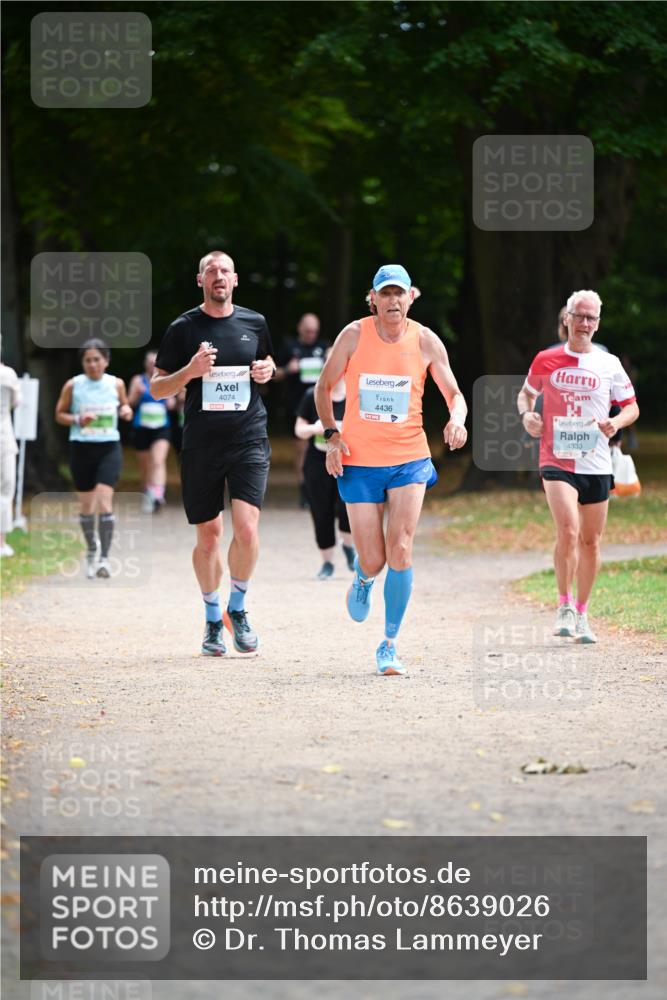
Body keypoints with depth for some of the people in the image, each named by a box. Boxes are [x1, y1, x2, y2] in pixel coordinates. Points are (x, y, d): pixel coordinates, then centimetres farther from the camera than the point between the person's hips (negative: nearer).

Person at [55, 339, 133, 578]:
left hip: (109, 448, -1)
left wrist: (126, 411, -6)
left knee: (104, 501, -15)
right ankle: (91, 549, 34)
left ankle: (105, 557, -14)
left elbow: (125, 406, 17)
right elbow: (59, 414, 5)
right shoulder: (73, 385, -2)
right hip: (81, 448, 1)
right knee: (87, 505, 10)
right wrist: (78, 420, -14)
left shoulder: (116, 384, 1)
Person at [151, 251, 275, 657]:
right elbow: (157, 388, 3)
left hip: (249, 440, 0)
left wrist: (268, 370, 2)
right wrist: (191, 371, -15)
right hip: (201, 444, 0)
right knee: (208, 535, 6)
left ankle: (238, 608, 7)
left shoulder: (254, 322, 7)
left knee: (246, 527, -15)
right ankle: (213, 618, 24)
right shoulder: (184, 328, 1)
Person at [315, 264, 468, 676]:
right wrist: (331, 434, -4)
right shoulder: (354, 335, -4)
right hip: (359, 461, 0)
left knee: (400, 548, -15)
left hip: (409, 459, 0)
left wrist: (456, 421, -19)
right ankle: (363, 580, 38)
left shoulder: (426, 341, -2)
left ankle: (390, 644, -4)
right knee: (373, 560, -2)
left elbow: (455, 396, 3)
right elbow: (324, 387, 8)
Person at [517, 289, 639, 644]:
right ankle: (564, 605, -4)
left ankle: (581, 614, 22)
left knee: (590, 541, 7)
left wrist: (616, 422, -10)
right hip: (556, 461, -2)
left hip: (596, 464, 2)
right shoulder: (546, 361, 4)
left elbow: (631, 406, 11)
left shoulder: (609, 364, 5)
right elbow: (526, 393, 20)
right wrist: (526, 414, -1)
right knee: (568, 531, -21)